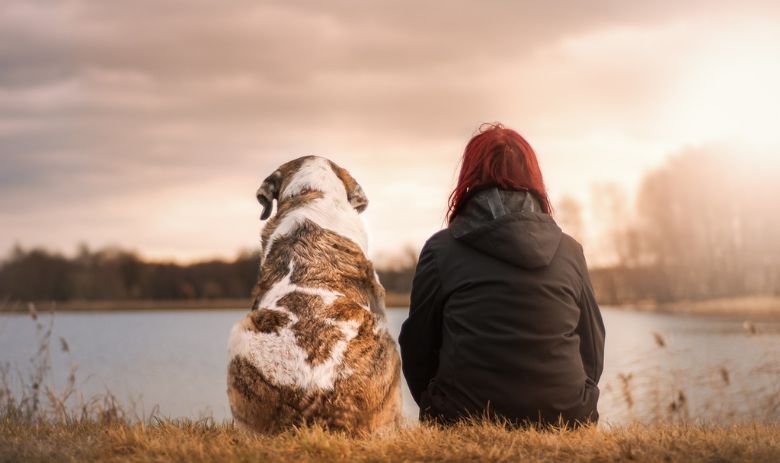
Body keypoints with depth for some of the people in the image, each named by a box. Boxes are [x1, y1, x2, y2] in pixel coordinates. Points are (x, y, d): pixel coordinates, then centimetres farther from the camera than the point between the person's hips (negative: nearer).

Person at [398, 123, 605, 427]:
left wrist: (439, 413, 23)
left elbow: (417, 348, 6)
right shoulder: (570, 251, 7)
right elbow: (593, 353, 13)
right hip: (565, 421, 3)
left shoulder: (441, 249, 0)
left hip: (466, 422, -3)